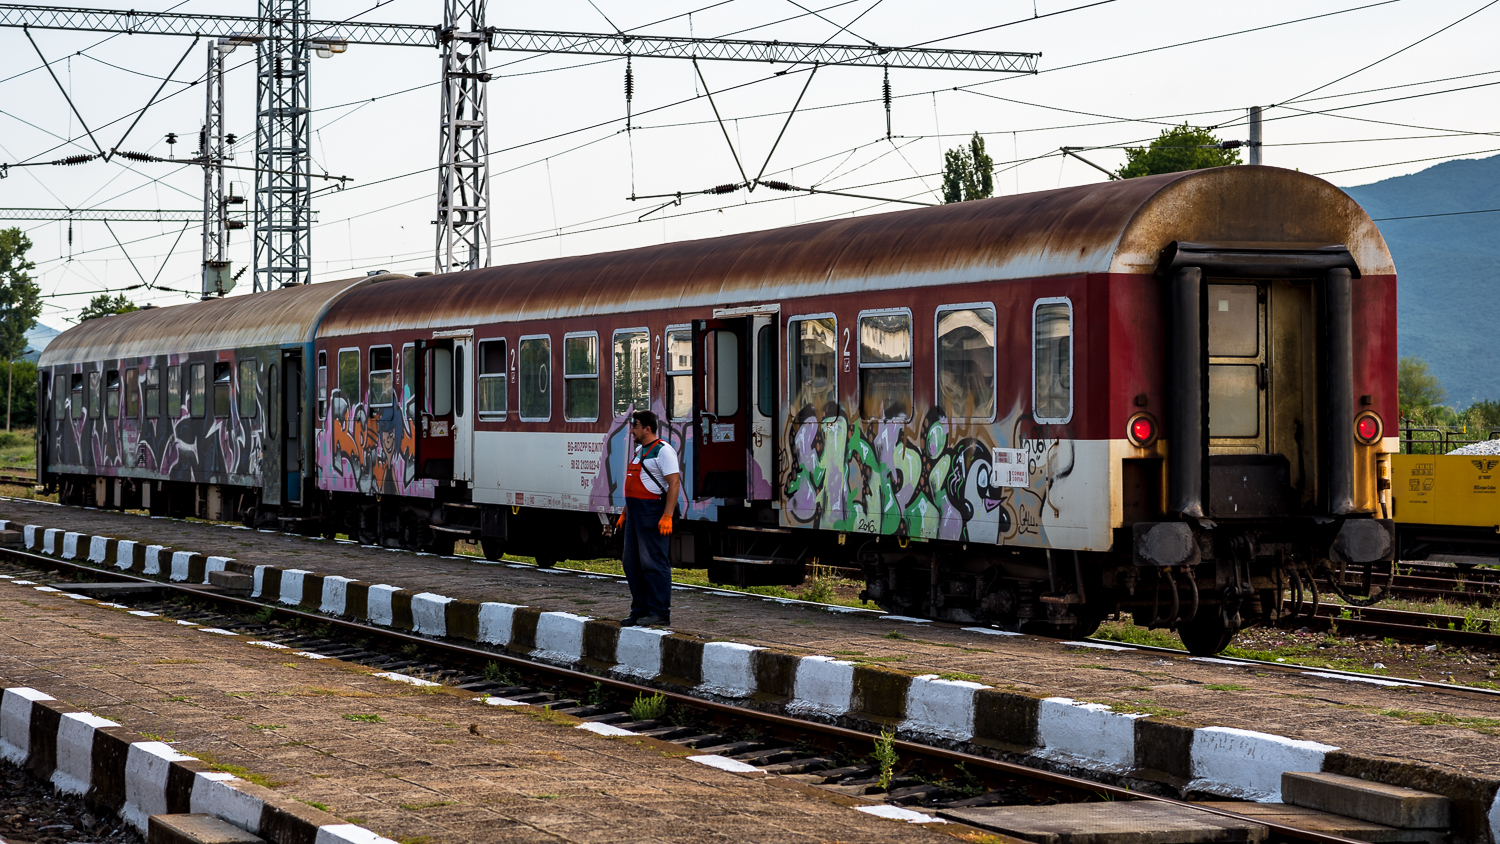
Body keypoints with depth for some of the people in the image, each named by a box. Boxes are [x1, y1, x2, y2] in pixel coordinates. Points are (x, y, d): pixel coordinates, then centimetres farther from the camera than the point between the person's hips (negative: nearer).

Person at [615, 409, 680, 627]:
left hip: (653, 513, -10)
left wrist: (667, 516, -24)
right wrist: (625, 513, 24)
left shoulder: (663, 450, -11)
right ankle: (640, 610, 17)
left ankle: (660, 613, -5)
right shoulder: (639, 450, 19)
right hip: (636, 513, 10)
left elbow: (674, 483, -18)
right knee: (632, 562, 10)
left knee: (653, 563, -8)